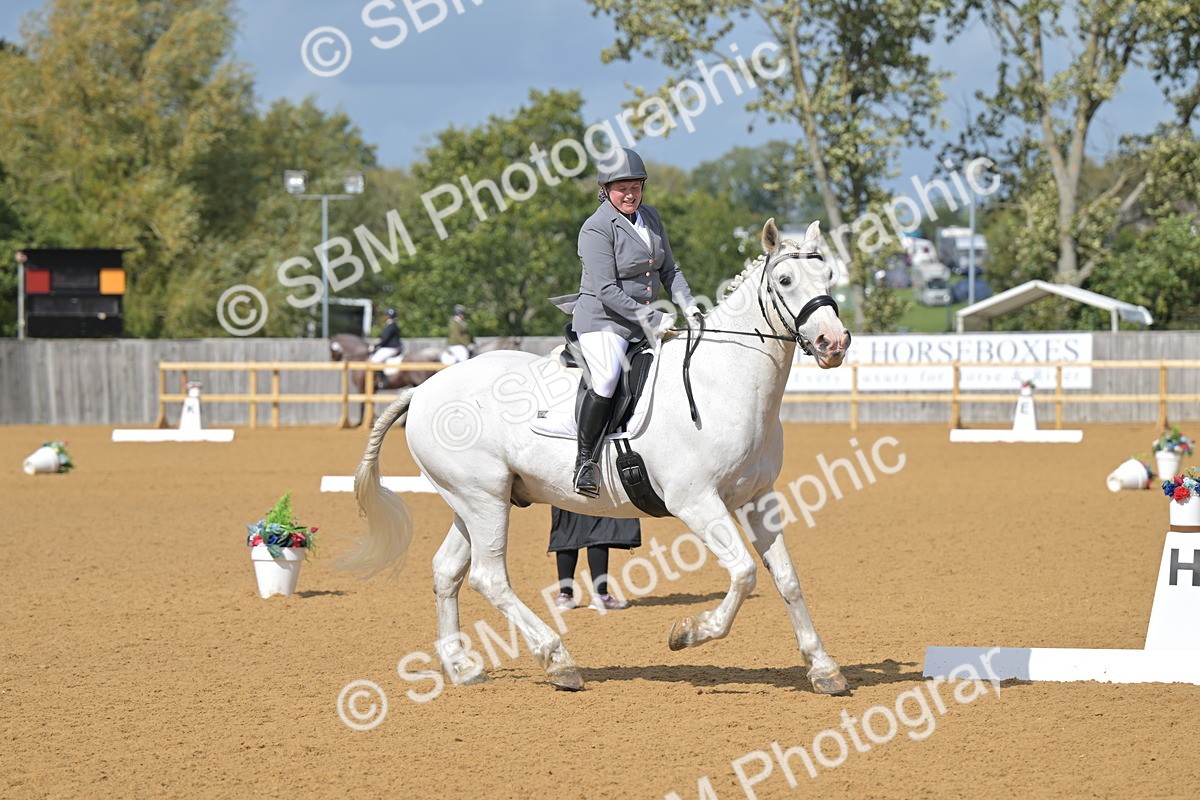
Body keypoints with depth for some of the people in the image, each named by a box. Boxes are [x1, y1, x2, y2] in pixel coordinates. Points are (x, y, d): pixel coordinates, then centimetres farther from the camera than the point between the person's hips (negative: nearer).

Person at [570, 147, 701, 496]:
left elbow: (669, 269, 17)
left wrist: (687, 304, 0)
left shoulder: (650, 217, 9)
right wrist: (651, 320, -23)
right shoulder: (597, 228, -15)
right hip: (601, 320, -8)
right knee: (607, 379, -31)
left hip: (644, 321, 8)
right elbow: (607, 290, -20)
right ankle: (585, 460, -20)